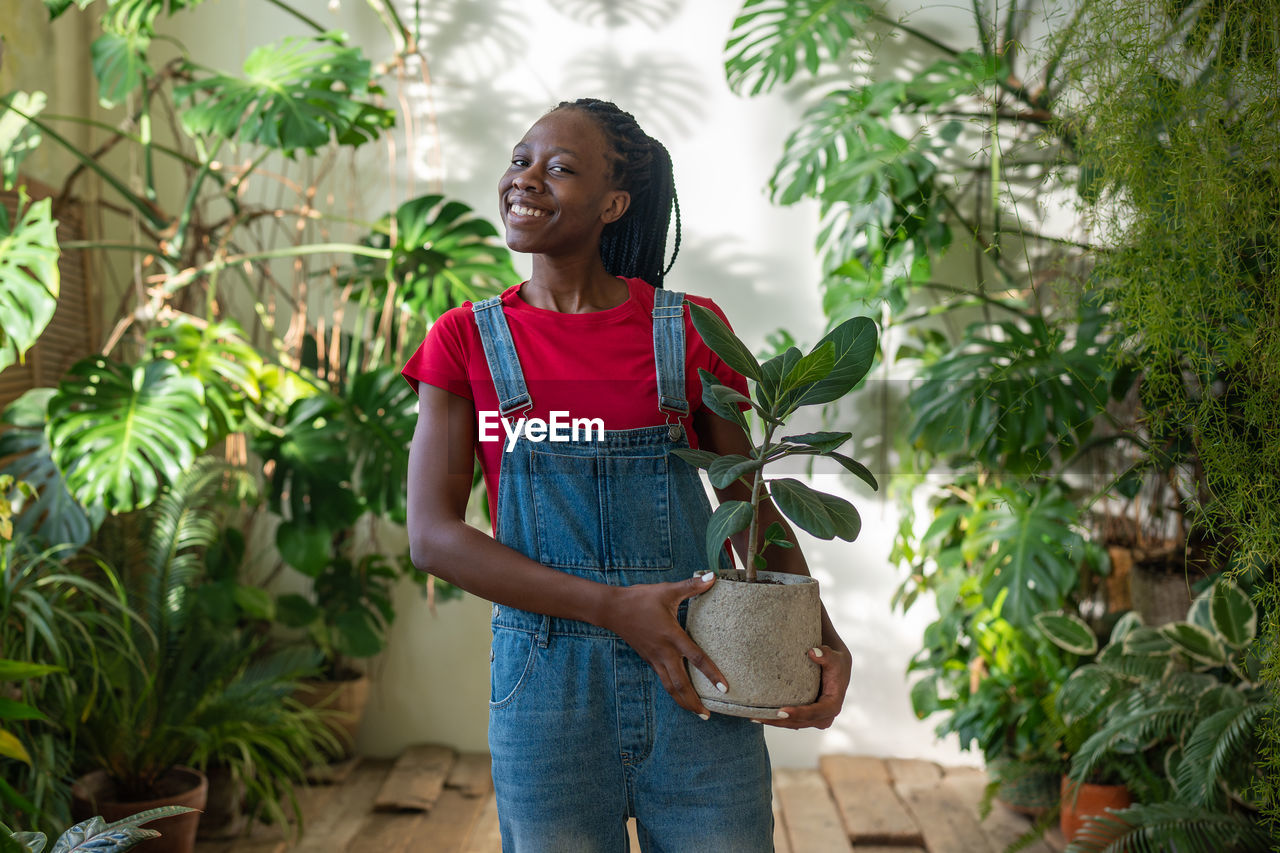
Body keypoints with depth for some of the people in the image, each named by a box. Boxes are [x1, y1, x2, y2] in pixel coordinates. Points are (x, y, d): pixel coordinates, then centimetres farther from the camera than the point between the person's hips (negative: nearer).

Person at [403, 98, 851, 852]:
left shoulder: (689, 333, 4)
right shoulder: (467, 342, 3)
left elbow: (750, 501, 12)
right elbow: (433, 536, -5)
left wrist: (819, 634, -6)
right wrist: (612, 607, -15)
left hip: (699, 687, 0)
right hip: (545, 688, 0)